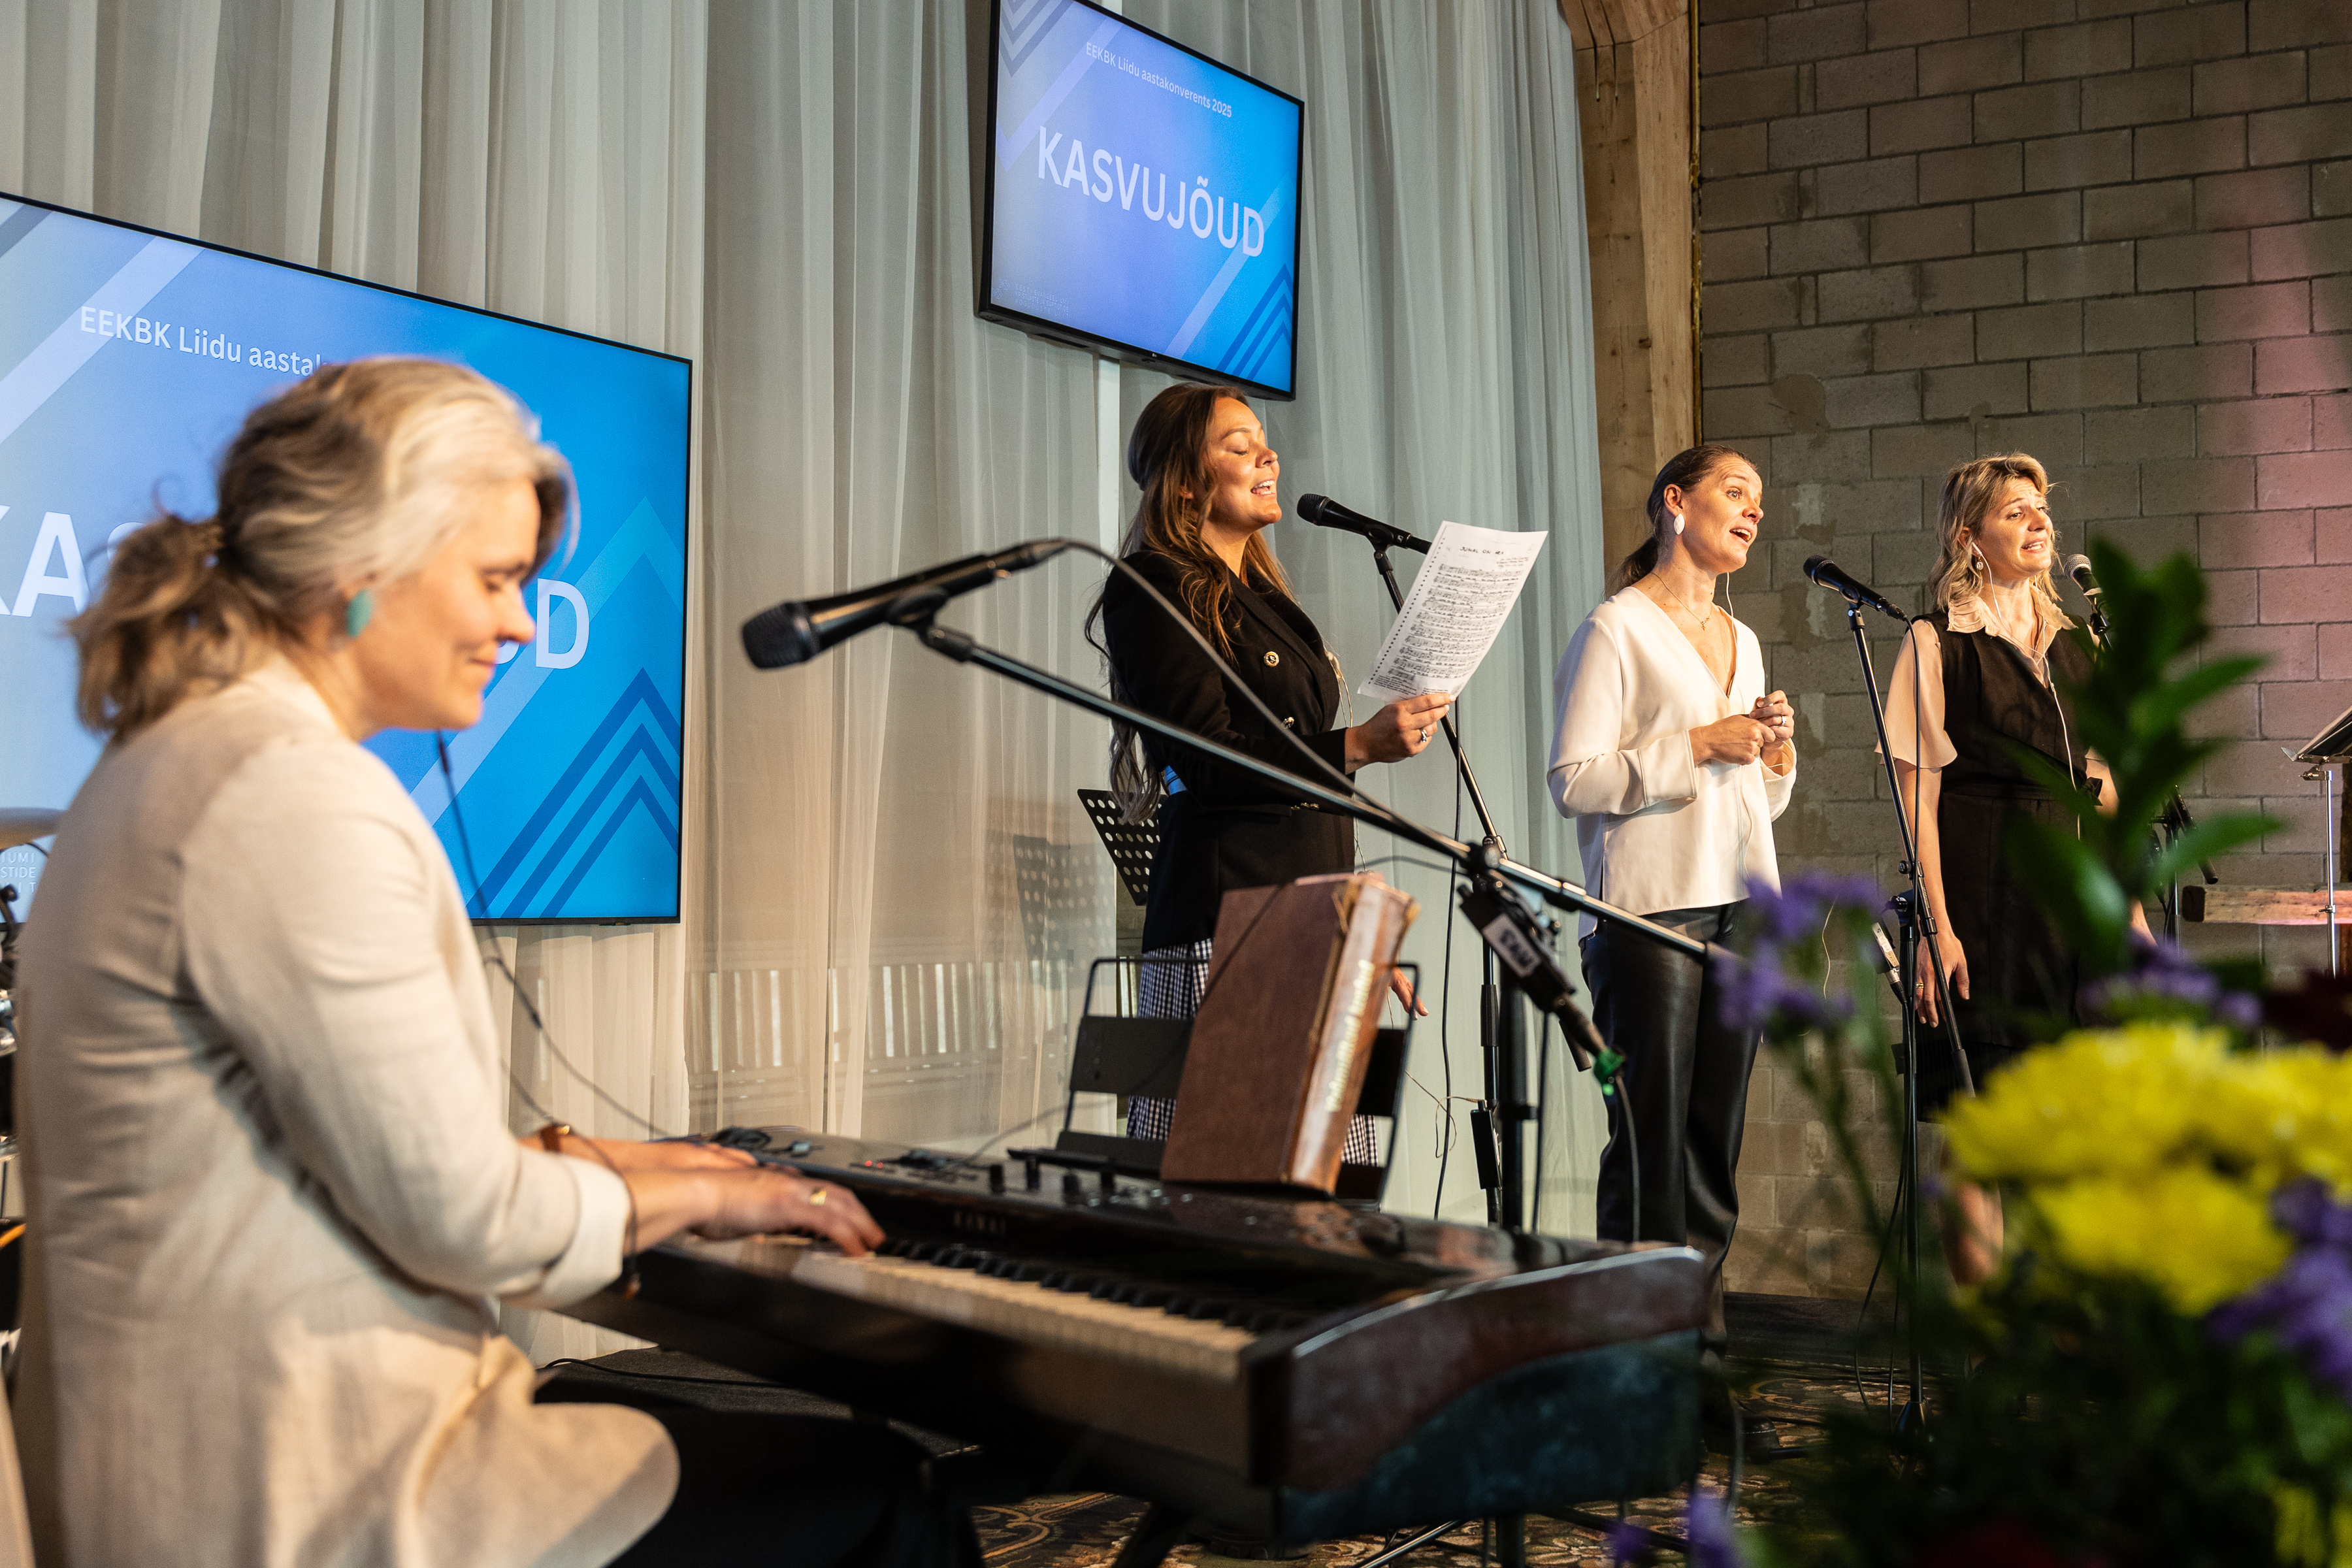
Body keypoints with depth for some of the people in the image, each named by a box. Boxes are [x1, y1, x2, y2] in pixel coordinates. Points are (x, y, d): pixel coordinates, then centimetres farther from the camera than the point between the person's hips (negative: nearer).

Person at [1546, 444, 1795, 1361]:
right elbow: (1573, 782, -11)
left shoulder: (1742, 641, 21)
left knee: (1717, 1139, 7)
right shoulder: (1616, 630, -1)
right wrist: (1699, 745, -13)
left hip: (1741, 908, 7)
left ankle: (1701, 1335, 13)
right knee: (1651, 1144, -6)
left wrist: (1775, 749, 5)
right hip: (1652, 907, -7)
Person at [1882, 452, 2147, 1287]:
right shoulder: (1937, 643, -3)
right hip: (1983, 902, -5)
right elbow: (1917, 799, -7)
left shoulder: (2074, 643, 15)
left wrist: (2132, 909, 12)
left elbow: (2104, 788, 17)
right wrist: (1936, 927, -14)